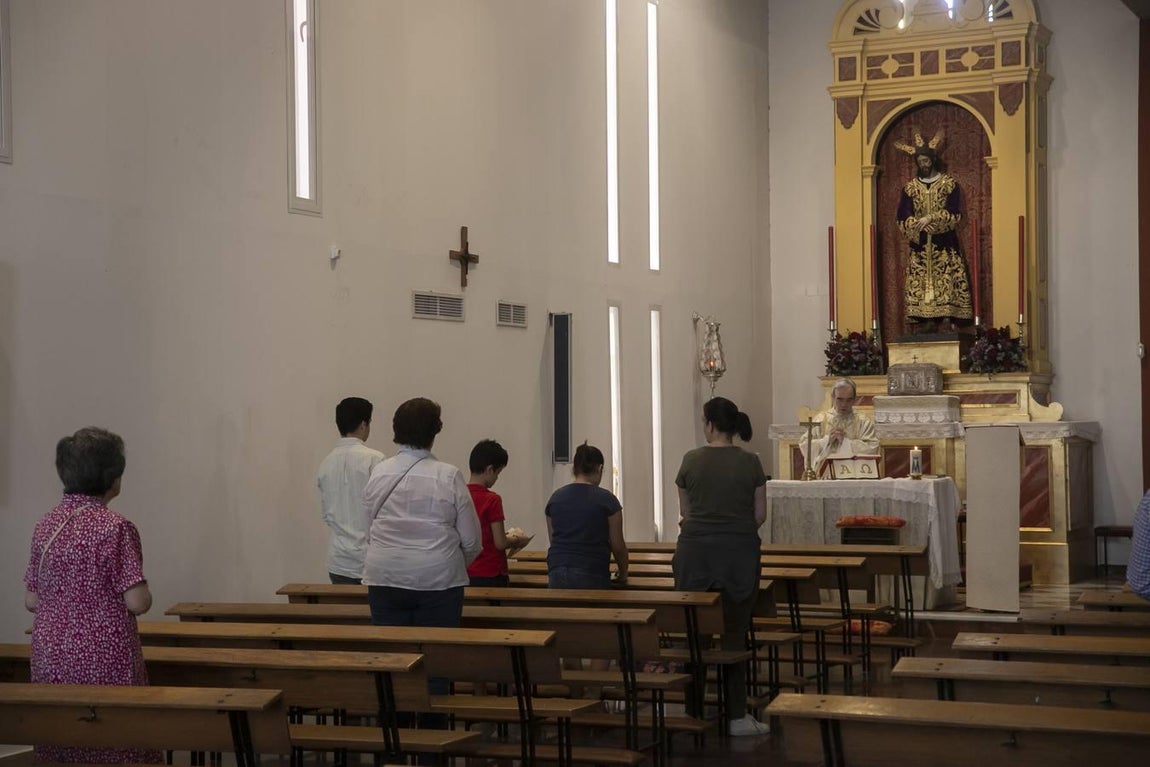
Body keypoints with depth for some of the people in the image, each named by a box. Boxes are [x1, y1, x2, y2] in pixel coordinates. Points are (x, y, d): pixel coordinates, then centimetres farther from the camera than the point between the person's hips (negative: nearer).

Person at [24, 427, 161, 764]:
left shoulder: (45, 526, 5)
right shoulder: (115, 527, -13)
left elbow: (31, 600, 9)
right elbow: (137, 603, -15)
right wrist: (143, 593, 6)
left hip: (51, 660, 6)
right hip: (104, 661, -6)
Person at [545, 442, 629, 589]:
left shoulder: (556, 497, 10)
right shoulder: (607, 500, -2)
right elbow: (617, 546, 2)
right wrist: (623, 572, 19)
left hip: (557, 576, 4)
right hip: (592, 576, -4)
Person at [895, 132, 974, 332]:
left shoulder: (949, 183, 4)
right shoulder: (910, 187, 10)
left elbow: (954, 212, -4)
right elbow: (904, 218, 3)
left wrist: (931, 218, -15)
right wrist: (921, 224, -14)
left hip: (944, 244, -2)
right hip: (920, 243, 2)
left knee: (946, 280, -9)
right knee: (921, 281, -6)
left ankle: (947, 317, -11)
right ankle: (927, 319, -7)